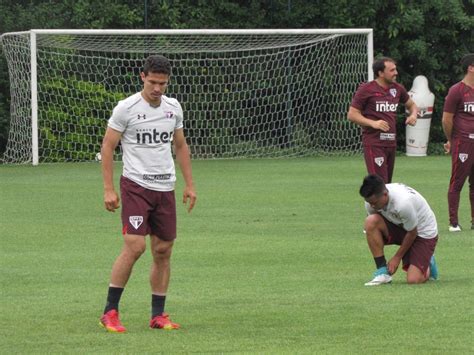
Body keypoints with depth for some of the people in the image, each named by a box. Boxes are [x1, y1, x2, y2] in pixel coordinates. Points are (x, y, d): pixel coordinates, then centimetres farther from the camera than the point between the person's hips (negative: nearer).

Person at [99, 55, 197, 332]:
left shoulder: (173, 108, 8)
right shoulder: (126, 108, -8)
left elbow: (181, 146, 20)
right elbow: (107, 147, -4)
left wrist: (189, 184, 15)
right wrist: (108, 189, -10)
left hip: (166, 188, 5)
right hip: (136, 186, -5)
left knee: (163, 251, 5)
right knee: (135, 246, -16)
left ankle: (158, 315, 13)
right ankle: (110, 312, -8)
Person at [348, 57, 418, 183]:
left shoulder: (397, 89, 12)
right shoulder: (366, 89, -5)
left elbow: (411, 104, 29)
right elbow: (351, 115, -6)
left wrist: (413, 115, 4)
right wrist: (373, 123, -19)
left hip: (391, 143, 7)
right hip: (374, 143, -7)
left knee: (387, 185, 9)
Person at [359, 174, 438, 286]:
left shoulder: (404, 202, -36)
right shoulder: (372, 200, -17)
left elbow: (412, 233, -21)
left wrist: (397, 257, -11)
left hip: (423, 232, -5)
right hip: (399, 227, 5)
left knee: (413, 279, -21)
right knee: (370, 221, -26)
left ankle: (428, 266, 17)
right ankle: (382, 272, -16)